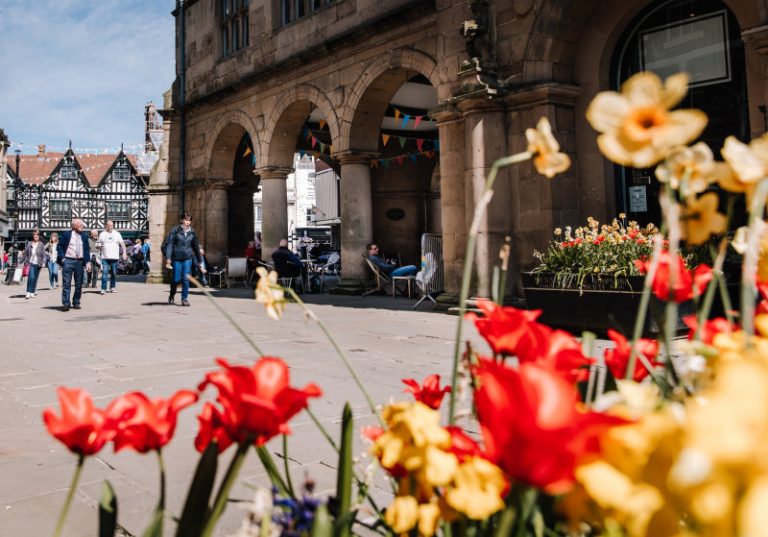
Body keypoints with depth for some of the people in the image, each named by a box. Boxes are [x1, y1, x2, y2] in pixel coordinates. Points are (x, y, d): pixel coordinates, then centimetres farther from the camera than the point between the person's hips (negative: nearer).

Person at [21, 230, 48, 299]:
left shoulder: (41, 245, 1)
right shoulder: (29, 244, 3)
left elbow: (44, 255, 0)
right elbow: (25, 253, 9)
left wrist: (43, 263, -11)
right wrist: (22, 261, 9)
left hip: (37, 264, 1)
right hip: (31, 263, -1)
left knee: (35, 279, 7)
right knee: (31, 277, -16)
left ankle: (33, 292, 18)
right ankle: (28, 293, -17)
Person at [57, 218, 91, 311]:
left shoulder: (84, 236, 11)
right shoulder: (66, 234, 2)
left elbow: (87, 249, 11)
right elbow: (60, 246, 3)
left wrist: (88, 262, 2)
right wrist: (62, 258, -7)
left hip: (80, 262, 4)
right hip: (68, 261, -3)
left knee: (79, 284, 7)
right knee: (66, 284, -5)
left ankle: (76, 303, 17)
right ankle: (66, 304, -5)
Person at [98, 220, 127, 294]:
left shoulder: (117, 234, 8)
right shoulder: (102, 234, 9)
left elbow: (122, 244, 6)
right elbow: (99, 245, 14)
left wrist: (124, 253, -6)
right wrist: (100, 246, -10)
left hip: (115, 257, 1)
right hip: (105, 257, -1)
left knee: (114, 274, 7)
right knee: (104, 272, -10)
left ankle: (112, 287, 20)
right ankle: (103, 289, -10)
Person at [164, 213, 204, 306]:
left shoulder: (192, 233, 5)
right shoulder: (175, 230, -5)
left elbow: (196, 247, 14)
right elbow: (169, 243, -8)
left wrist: (199, 262, 16)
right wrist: (168, 258, -18)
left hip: (187, 258, 2)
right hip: (176, 258, -2)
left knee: (186, 278, -6)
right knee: (176, 279, 2)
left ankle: (184, 299, 3)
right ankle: (172, 295, 29)